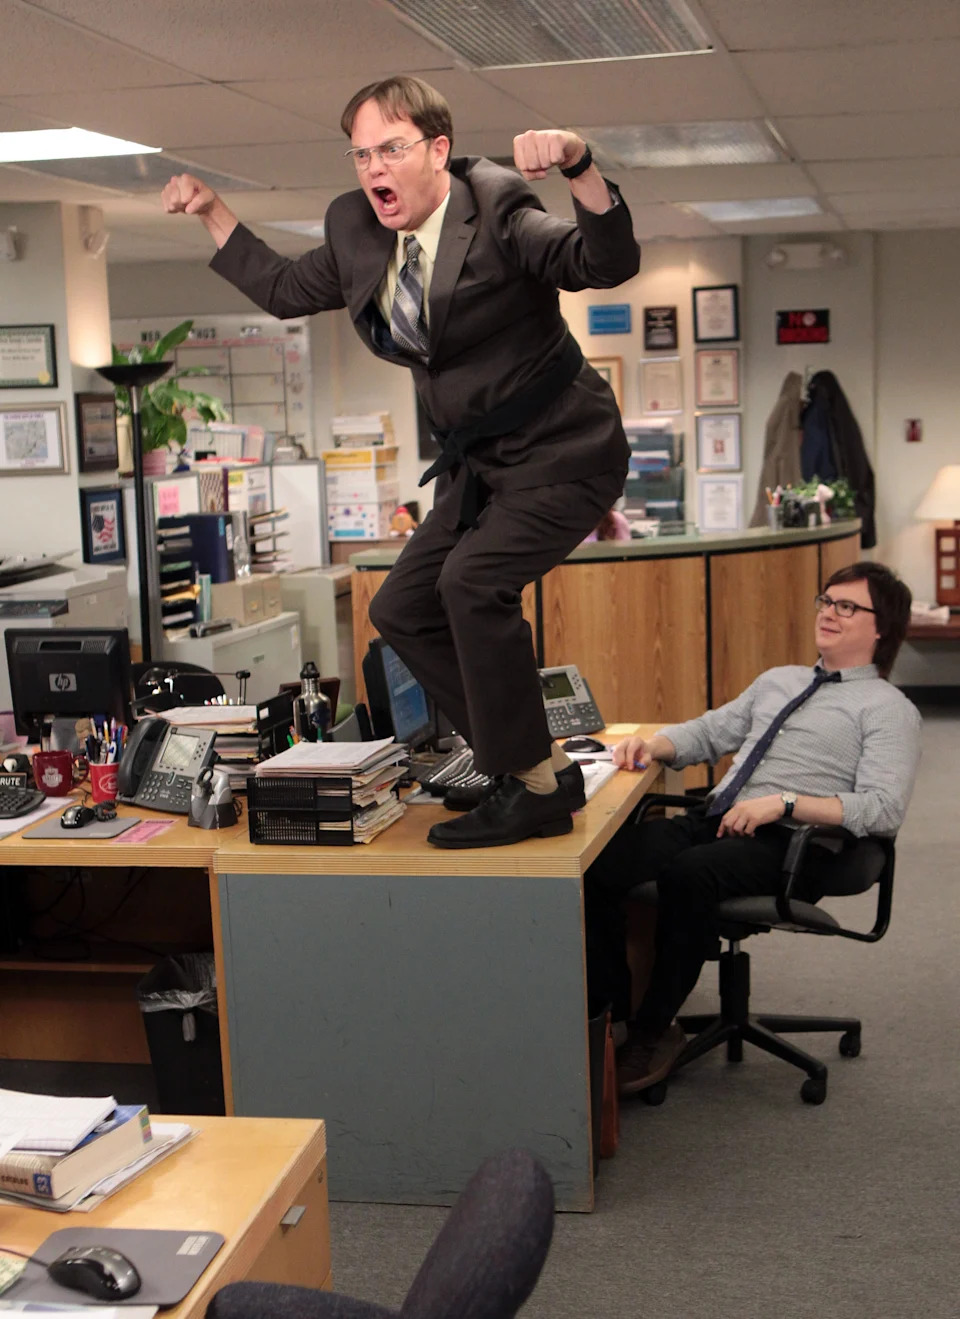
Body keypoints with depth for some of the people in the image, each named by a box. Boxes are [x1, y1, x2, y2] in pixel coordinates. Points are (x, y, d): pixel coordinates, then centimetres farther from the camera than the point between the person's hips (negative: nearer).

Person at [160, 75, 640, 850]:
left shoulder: (497, 218, -18)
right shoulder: (359, 232, 3)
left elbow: (610, 264, -30)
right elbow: (284, 291, 19)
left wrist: (579, 168, -45)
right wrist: (212, 213, 14)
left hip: (562, 453, -9)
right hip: (482, 462, 9)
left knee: (472, 580, -28)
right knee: (402, 611, 7)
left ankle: (537, 788, -14)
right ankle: (532, 760, 16)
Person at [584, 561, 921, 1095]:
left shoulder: (888, 709, 3)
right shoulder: (778, 681, 26)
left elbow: (882, 810, -10)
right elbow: (708, 732, 29)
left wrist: (784, 802, -19)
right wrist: (651, 745, 7)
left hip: (787, 844, -6)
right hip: (713, 821, 6)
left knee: (689, 874, -36)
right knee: (598, 858, -20)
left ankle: (657, 1030, -18)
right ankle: (611, 1010, -11)